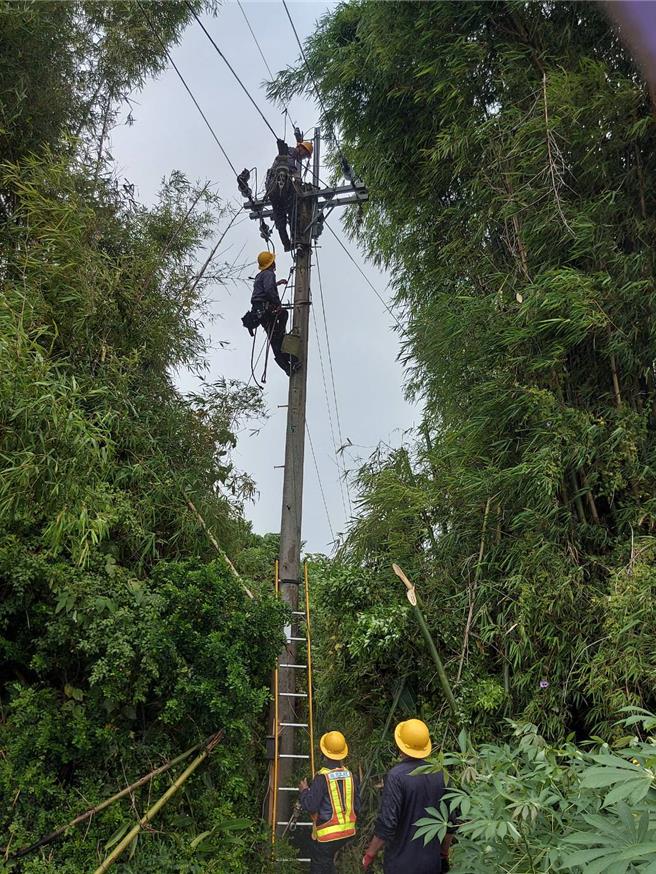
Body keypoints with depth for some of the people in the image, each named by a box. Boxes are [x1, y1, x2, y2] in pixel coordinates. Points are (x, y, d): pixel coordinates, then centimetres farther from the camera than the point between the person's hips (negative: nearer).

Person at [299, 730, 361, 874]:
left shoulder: (322, 777, -18)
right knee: (327, 862, 26)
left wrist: (303, 791, 1)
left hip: (328, 833, -6)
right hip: (347, 831, 6)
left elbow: (310, 806, -17)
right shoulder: (349, 775, -1)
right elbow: (357, 805, 6)